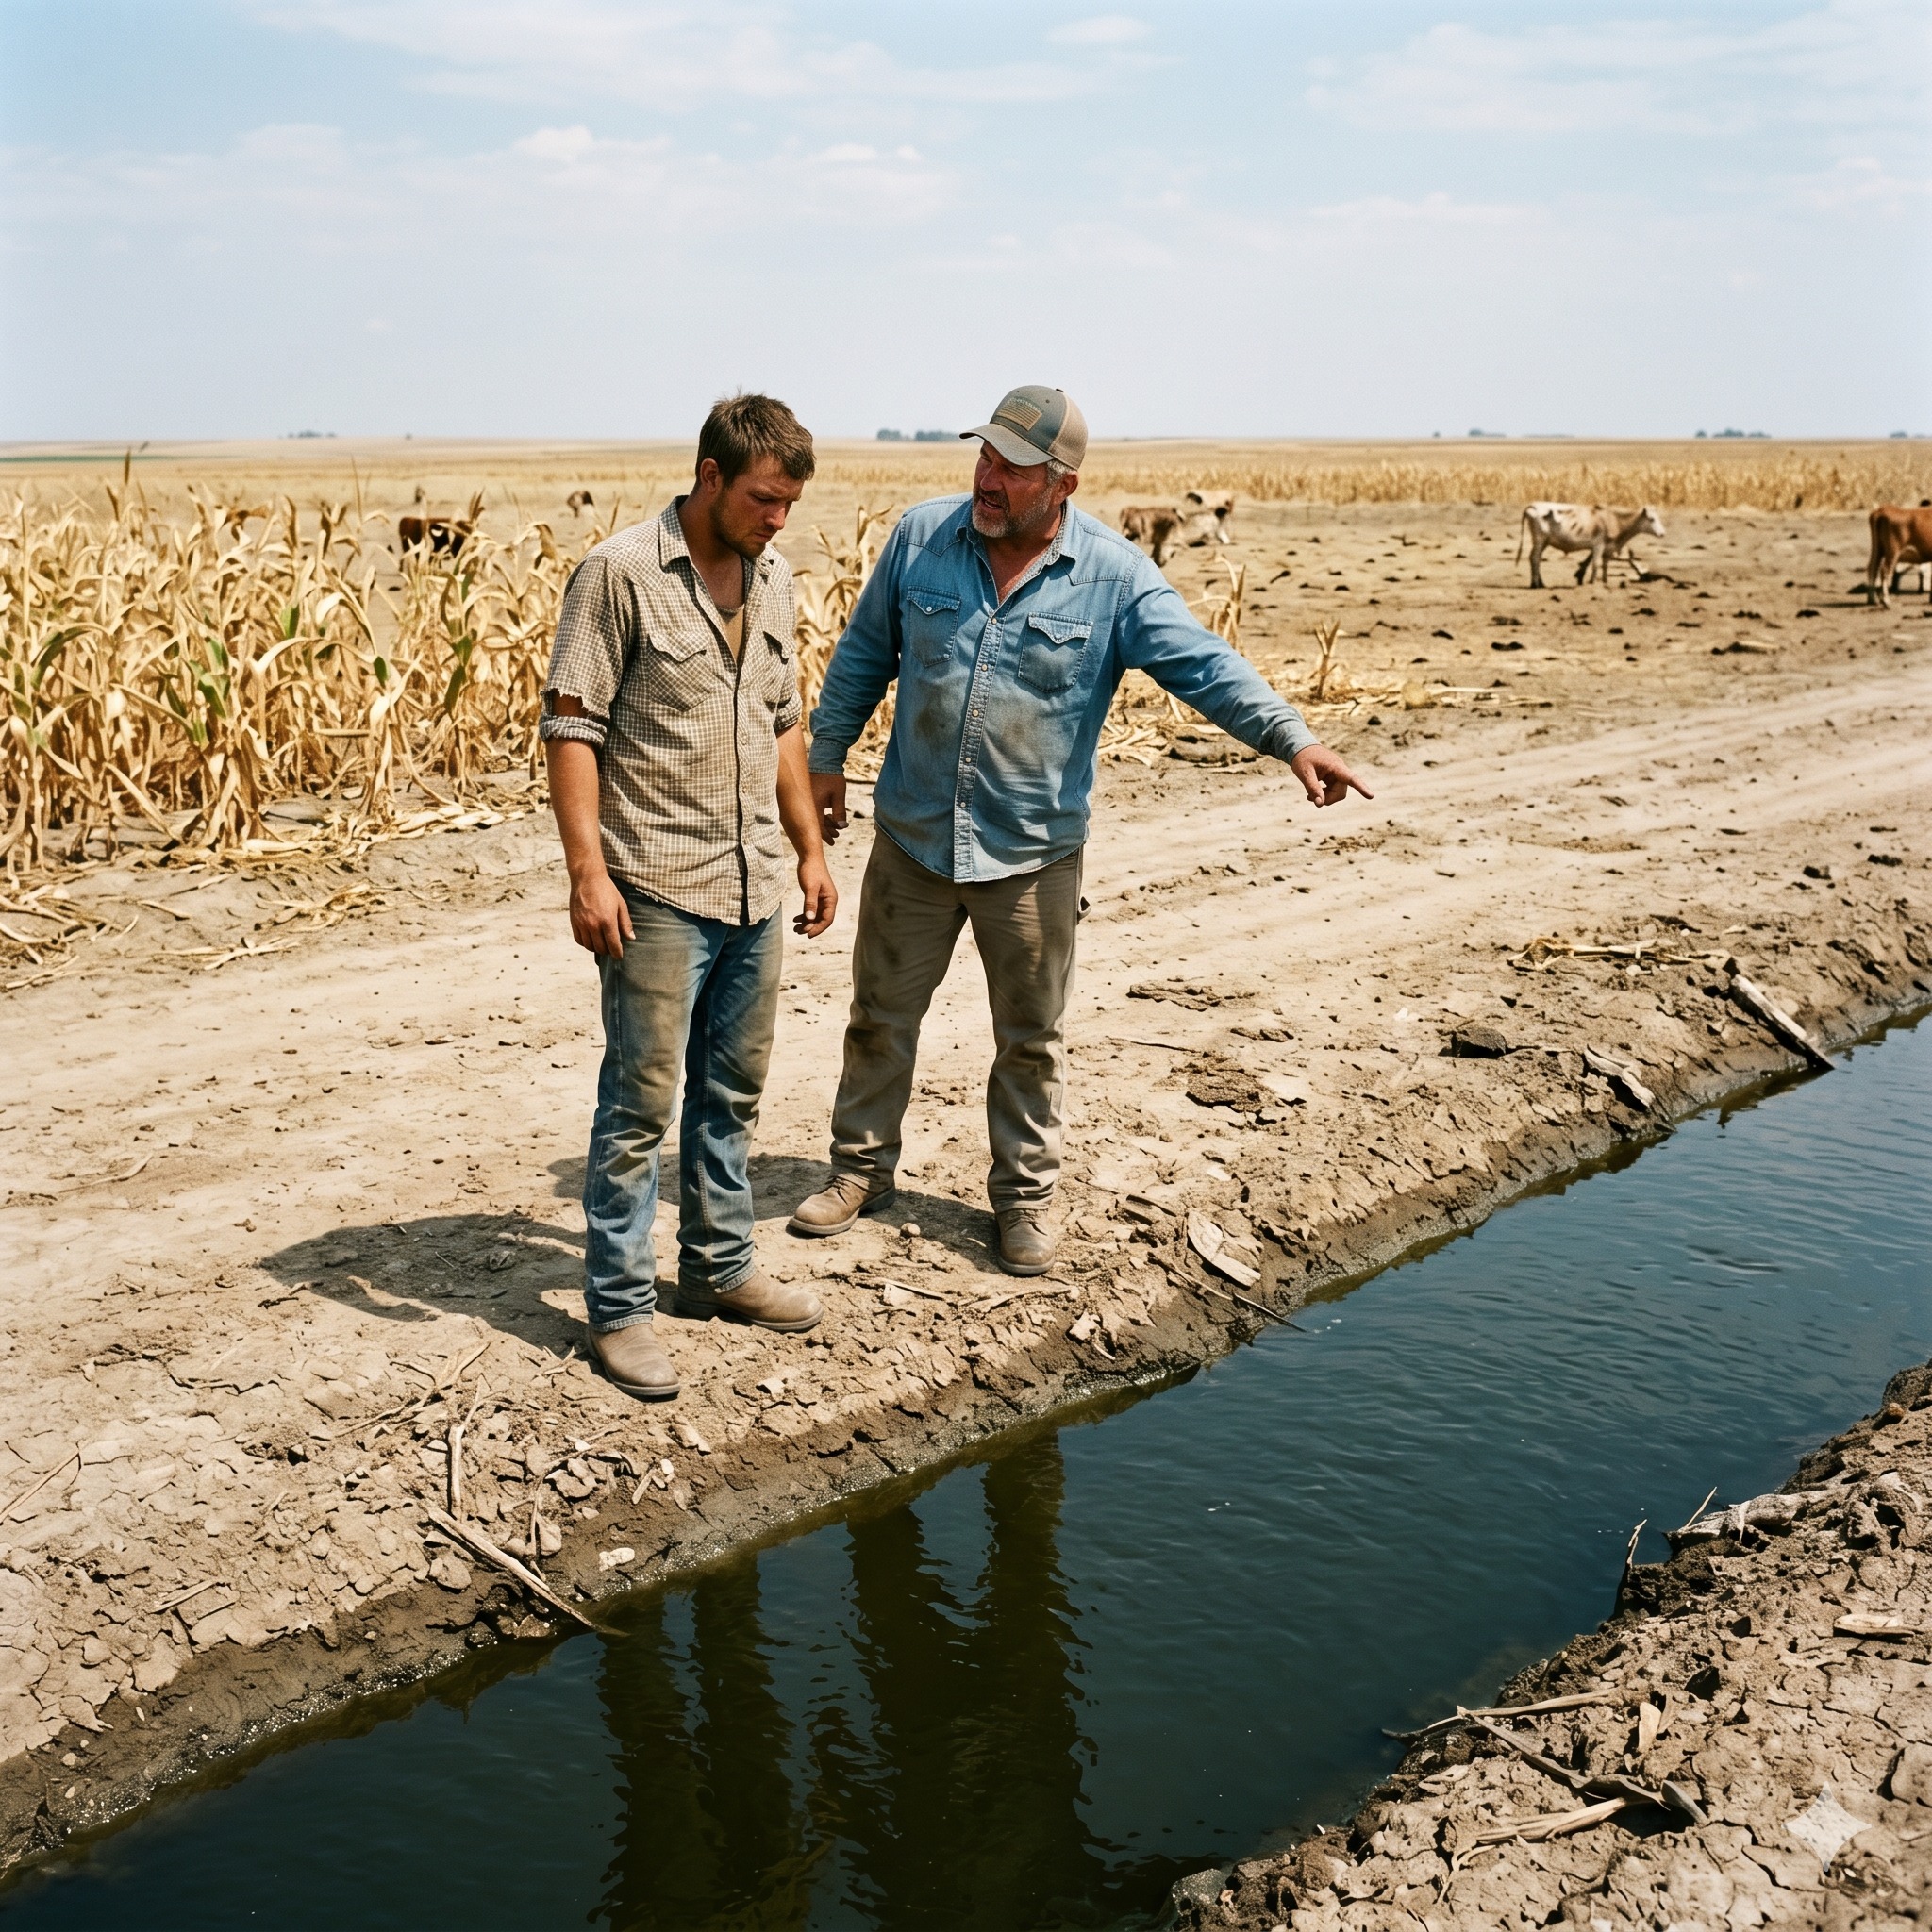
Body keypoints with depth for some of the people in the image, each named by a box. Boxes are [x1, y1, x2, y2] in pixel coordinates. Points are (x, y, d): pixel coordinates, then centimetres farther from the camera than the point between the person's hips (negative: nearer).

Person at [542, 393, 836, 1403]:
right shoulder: (620, 573, -10)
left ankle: (719, 1269, 30)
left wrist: (810, 848, 17)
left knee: (732, 1092, 16)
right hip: (656, 891, -7)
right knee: (640, 1102, -1)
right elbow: (570, 726, -12)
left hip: (754, 886, 7)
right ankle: (619, 1307, 10)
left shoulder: (772, 577, 11)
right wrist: (588, 872, -18)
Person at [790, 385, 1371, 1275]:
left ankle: (1025, 1196, 27)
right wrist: (827, 757, 12)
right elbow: (863, 656, 8)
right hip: (912, 836, 2)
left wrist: (1292, 738, -32)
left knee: (1031, 1038, 10)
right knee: (881, 1015, 14)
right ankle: (860, 1169, 33)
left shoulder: (1115, 576, -11)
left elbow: (1204, 665, -19)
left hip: (1033, 852, -2)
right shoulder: (920, 536, -3)